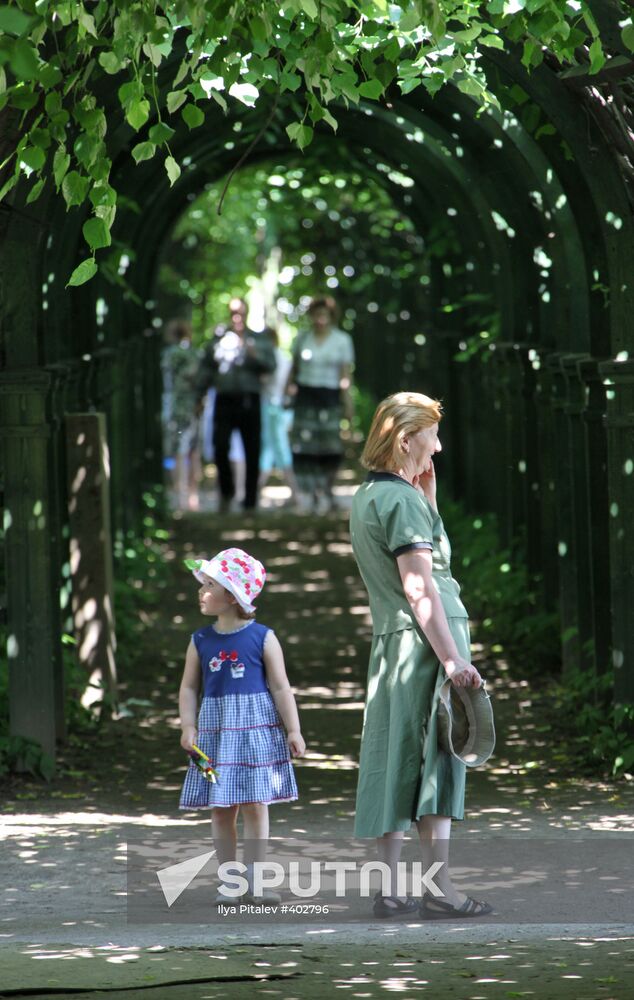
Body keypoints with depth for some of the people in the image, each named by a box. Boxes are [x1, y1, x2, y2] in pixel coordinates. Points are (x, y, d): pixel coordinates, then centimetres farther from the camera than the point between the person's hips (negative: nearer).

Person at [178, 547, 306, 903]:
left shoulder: (263, 638, -5)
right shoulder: (201, 641, 5)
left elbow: (280, 687, -3)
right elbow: (189, 687, 8)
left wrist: (294, 730, -7)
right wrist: (188, 726, -5)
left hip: (256, 729, -3)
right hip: (216, 730, 3)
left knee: (255, 803, -1)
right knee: (221, 809, 4)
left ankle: (255, 879, 4)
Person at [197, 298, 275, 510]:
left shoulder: (258, 339, 9)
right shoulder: (218, 338, 11)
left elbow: (271, 364, -2)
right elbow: (206, 369, 15)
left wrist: (254, 355, -20)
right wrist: (199, 396, 10)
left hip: (249, 400, 0)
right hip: (224, 400, 0)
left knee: (252, 453, 0)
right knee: (220, 447, -10)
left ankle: (250, 501, 8)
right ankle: (226, 491, 12)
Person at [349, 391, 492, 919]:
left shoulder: (366, 496, 16)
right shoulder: (403, 500, -12)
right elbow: (419, 587, -19)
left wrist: (427, 489, 20)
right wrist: (452, 658, -21)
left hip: (389, 639, 9)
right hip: (426, 637, -9)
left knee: (395, 764, 7)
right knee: (437, 761, -7)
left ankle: (392, 889, 7)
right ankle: (440, 889, -8)